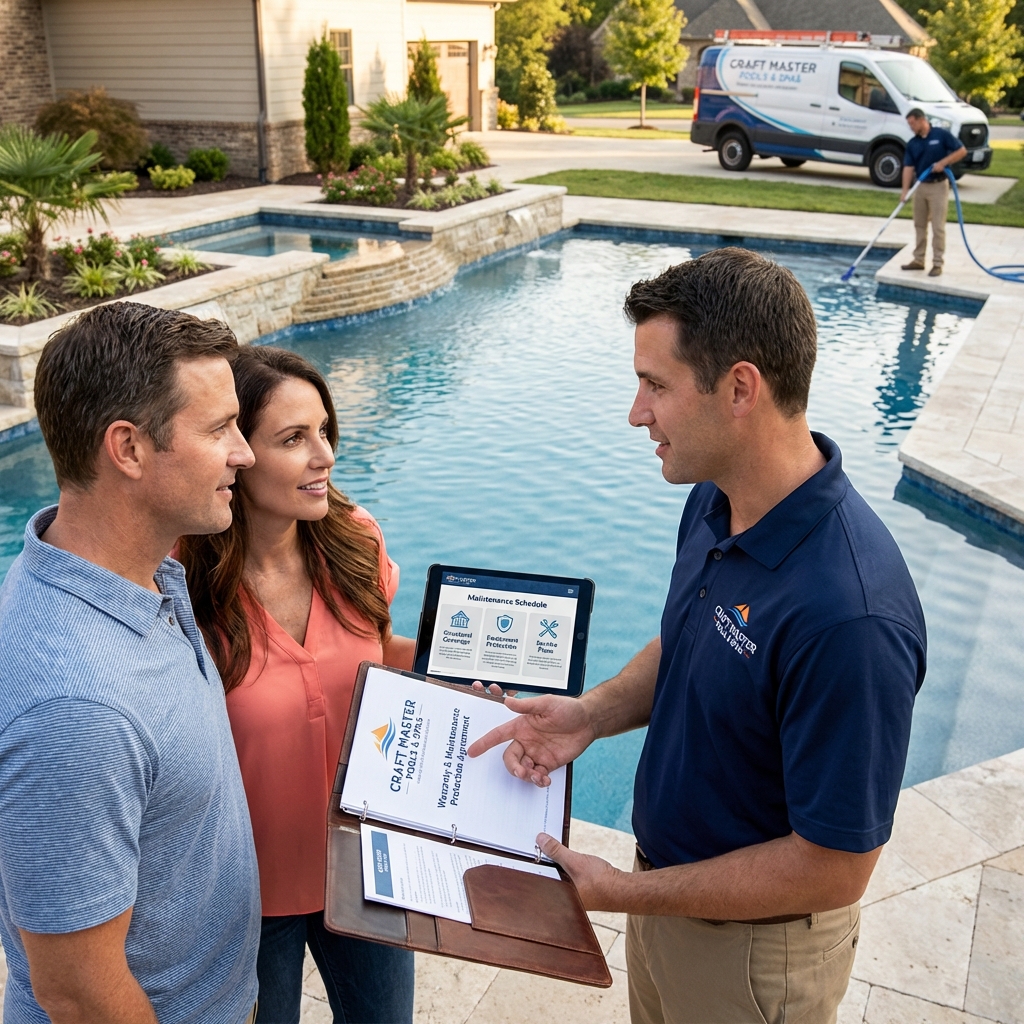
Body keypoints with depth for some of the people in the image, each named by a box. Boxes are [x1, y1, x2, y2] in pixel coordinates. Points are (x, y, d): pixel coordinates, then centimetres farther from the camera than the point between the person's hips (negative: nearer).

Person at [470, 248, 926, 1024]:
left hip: (752, 949, -7)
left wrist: (626, 894, -20)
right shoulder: (716, 503, -8)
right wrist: (592, 714, -8)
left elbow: (833, 869, -28)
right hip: (668, 884, 7)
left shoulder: (848, 614, -36)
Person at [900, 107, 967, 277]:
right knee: (919, 225, 11)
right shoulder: (912, 144, 4)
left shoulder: (941, 135, -8)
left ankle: (937, 263, 1)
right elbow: (908, 167, -2)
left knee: (938, 227, -4)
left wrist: (943, 162, -18)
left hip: (938, 186, -5)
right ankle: (918, 260, 21)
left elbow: (962, 150, -7)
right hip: (920, 186, 5)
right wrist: (905, 190, -13)